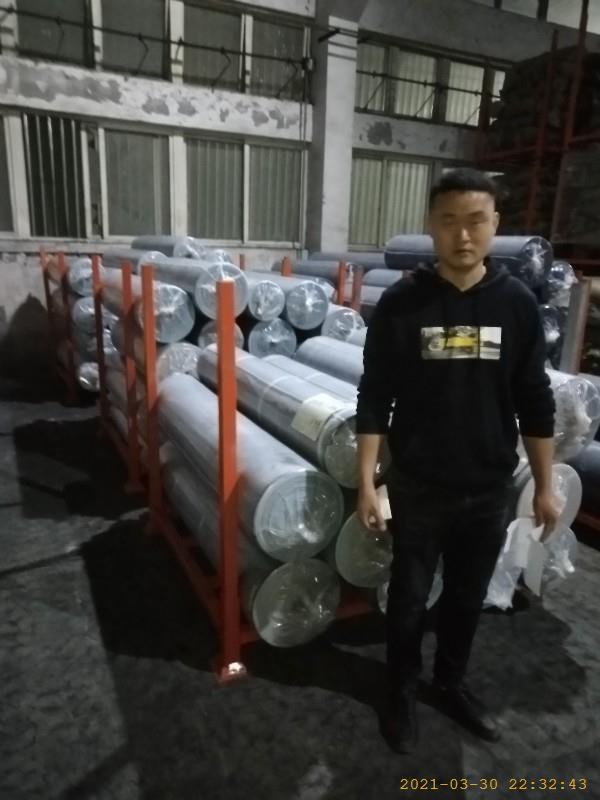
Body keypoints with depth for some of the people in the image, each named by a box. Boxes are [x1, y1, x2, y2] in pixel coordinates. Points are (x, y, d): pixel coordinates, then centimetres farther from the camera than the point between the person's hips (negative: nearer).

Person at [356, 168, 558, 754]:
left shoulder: (518, 304, -3)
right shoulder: (401, 303, -10)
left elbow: (535, 403, 3)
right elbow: (374, 399, -8)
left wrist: (545, 486, 4)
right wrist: (366, 482, -10)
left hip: (489, 489, 3)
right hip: (417, 488, -2)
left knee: (468, 597, 20)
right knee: (409, 596, 15)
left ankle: (450, 683, 46)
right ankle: (402, 690, 40)